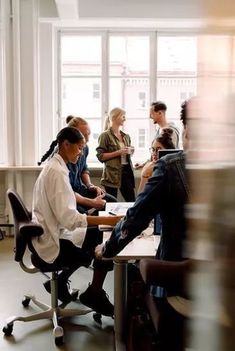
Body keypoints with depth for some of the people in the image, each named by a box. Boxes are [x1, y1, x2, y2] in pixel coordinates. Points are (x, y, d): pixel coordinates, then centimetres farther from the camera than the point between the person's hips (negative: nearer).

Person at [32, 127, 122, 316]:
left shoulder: (54, 167, 9)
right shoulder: (57, 172, -22)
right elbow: (68, 217, -29)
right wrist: (105, 220, -30)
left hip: (54, 234, 10)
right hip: (54, 243, -10)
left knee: (97, 235, 17)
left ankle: (60, 281, 22)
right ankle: (94, 294, 13)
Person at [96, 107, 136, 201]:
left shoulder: (126, 136, 15)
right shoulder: (105, 135, -3)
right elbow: (100, 156, -9)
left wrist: (130, 151, 6)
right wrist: (118, 152, -16)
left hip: (126, 170, 6)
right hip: (113, 173, -6)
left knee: (132, 201, 4)